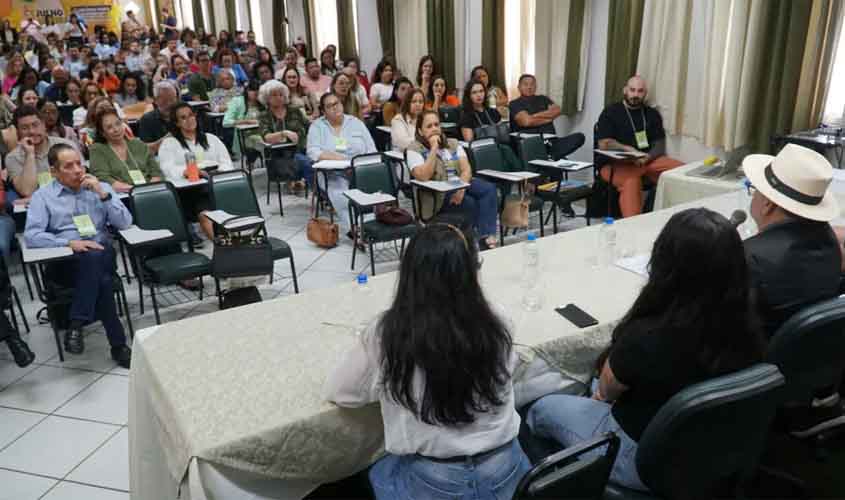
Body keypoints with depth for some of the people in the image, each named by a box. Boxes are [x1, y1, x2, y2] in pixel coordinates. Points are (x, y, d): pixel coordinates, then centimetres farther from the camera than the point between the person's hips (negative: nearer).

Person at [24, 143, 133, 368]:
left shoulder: (100, 187, 15)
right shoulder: (42, 196, 9)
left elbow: (125, 223, 5)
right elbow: (31, 236, -5)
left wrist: (103, 194, -6)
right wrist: (69, 243, -19)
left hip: (103, 256, 2)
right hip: (63, 262, -2)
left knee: (94, 257, -36)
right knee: (102, 281, -34)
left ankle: (76, 325, -28)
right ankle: (118, 345, -29)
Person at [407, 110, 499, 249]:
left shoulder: (453, 144, 14)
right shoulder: (415, 149, -2)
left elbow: (466, 169, 1)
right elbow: (423, 177, -19)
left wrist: (461, 188, -20)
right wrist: (434, 149, -16)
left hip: (459, 185, 5)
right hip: (436, 194, -5)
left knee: (489, 189, -23)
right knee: (470, 203, -30)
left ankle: (487, 237, -32)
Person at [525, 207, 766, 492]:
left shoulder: (647, 337, -38)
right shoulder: (744, 323, -19)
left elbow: (608, 387, -13)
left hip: (646, 463, -6)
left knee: (543, 409, 18)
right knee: (595, 386, 30)